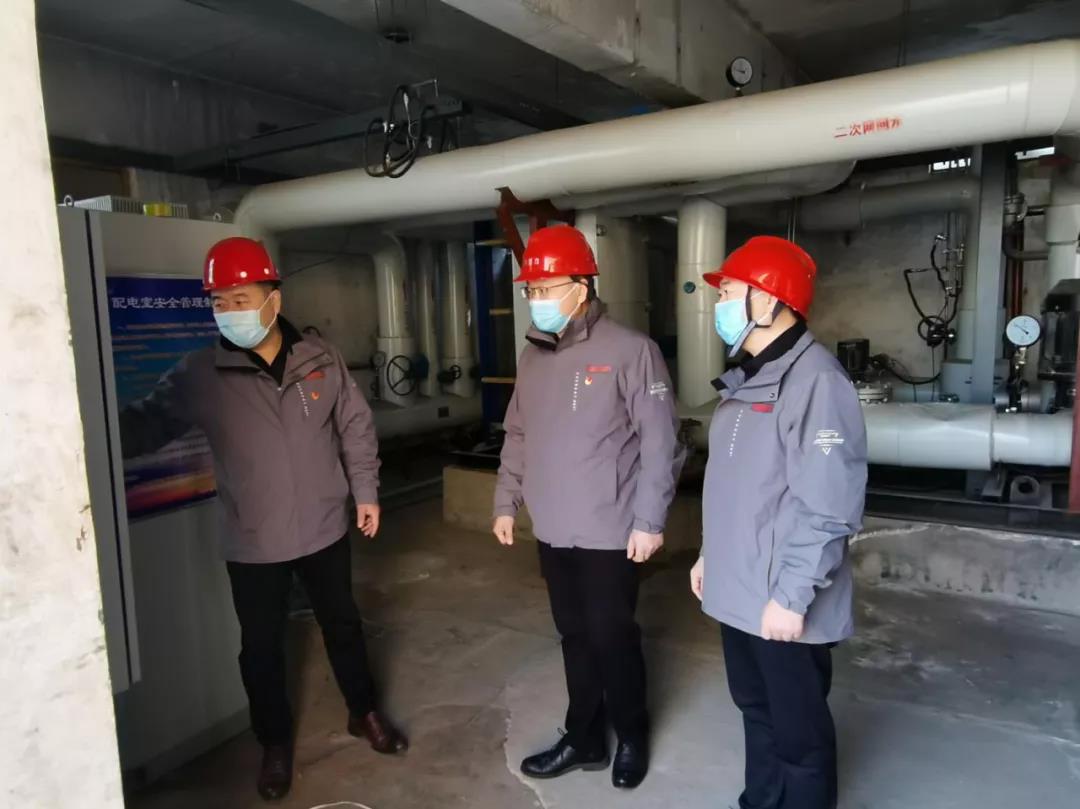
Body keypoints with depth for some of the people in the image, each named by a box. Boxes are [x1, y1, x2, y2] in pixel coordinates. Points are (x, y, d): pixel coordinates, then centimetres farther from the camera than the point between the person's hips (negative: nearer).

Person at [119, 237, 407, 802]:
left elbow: (356, 428, 3)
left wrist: (366, 492, 4)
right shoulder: (200, 375, -10)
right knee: (261, 646, 14)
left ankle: (363, 713, 42)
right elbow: (146, 425, -10)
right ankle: (275, 742, 39)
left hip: (324, 529, 1)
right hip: (252, 543, -1)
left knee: (343, 626, 18)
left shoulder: (321, 359, -5)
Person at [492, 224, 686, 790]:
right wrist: (506, 503, 13)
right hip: (552, 531, 6)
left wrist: (649, 520, -14)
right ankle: (584, 739, 36)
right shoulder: (532, 358, 7)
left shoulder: (630, 351, -13)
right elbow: (517, 438, 15)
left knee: (613, 638, 8)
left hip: (609, 532, -5)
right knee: (576, 637, 18)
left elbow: (660, 443, -13)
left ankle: (632, 738, 33)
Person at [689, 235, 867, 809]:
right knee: (757, 711, 23)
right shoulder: (748, 378, 10)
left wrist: (792, 595, -21)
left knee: (799, 730, 10)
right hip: (738, 591, 9)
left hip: (783, 604, -9)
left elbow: (828, 508, -23)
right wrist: (711, 552, 19)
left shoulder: (814, 380, -20)